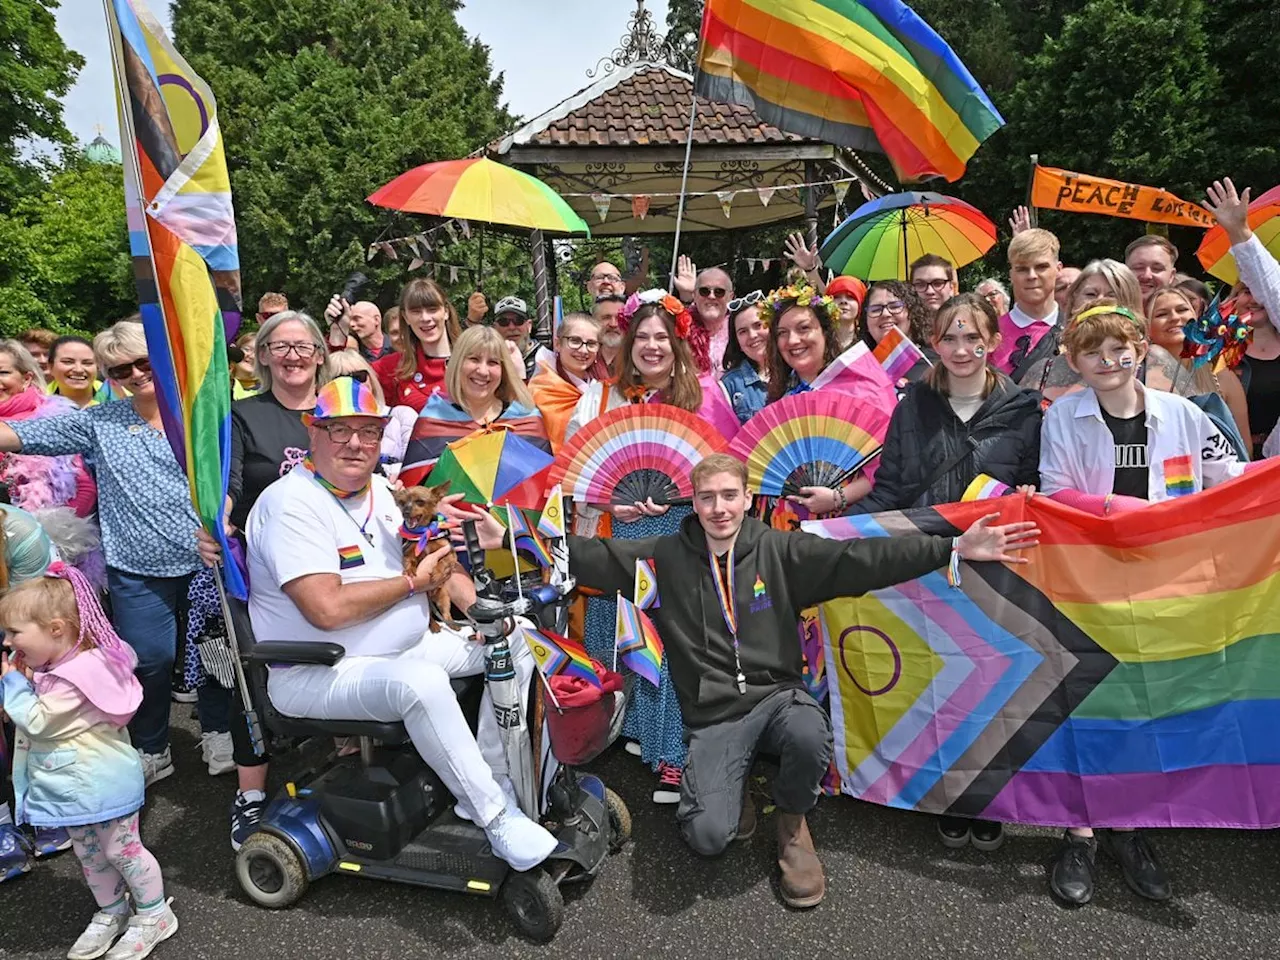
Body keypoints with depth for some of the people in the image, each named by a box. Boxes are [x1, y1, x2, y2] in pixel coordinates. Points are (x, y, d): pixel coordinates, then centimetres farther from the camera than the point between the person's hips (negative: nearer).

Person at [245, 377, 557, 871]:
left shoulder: (378, 489, 9)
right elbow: (328, 608, -28)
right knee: (422, 683, -36)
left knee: (516, 640, 1)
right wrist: (413, 581, -16)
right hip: (318, 676, -9)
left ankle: (487, 788, 3)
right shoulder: (293, 503, -18)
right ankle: (498, 818, -19)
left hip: (408, 646, 9)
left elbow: (423, 562, 18)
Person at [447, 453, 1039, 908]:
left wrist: (954, 548, -15)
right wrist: (509, 538, -10)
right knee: (709, 836, -20)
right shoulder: (664, 556, 1)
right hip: (714, 714, 0)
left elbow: (859, 559, -7)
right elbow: (590, 557, -1)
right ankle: (735, 786, 20)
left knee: (809, 737, -35)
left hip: (778, 693, 1)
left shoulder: (780, 551, 0)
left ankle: (792, 820, 2)